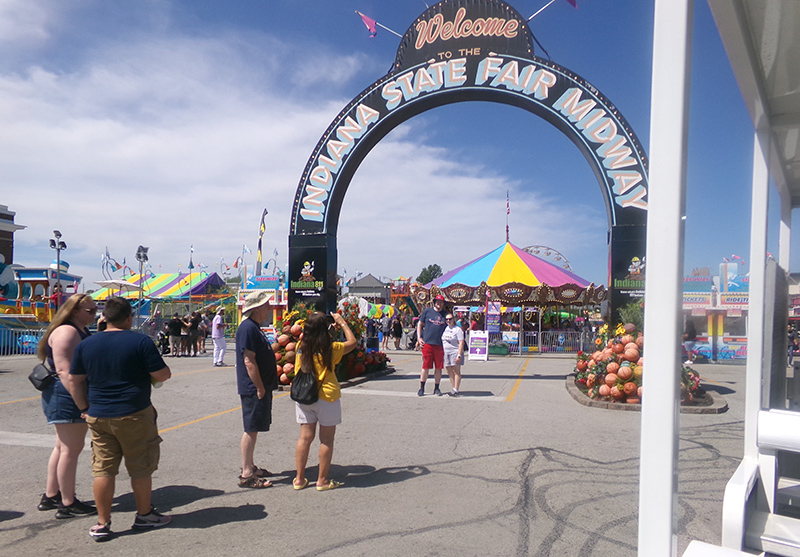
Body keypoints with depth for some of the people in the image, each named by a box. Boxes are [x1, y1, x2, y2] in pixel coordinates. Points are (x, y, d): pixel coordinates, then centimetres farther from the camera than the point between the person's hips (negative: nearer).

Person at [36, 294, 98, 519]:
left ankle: (50, 496, 29)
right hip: (68, 398, -11)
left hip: (74, 398, 11)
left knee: (63, 447, 18)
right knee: (71, 449, -5)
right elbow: (64, 370, -24)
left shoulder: (81, 331, 15)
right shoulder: (66, 332, -16)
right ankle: (68, 504, 3)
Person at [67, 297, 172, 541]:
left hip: (98, 416, 4)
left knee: (103, 469, 10)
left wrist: (85, 408, 18)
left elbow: (74, 381, 9)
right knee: (141, 468, 10)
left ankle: (102, 524, 15)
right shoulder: (141, 341, -10)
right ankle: (144, 515, 23)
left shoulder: (86, 344, 4)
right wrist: (146, 373, 12)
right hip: (134, 415, -4)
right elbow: (163, 375, -9)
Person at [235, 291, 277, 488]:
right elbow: (249, 361, -23)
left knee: (253, 429, 16)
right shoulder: (248, 328, -18)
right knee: (251, 429, -4)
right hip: (253, 388, -10)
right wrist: (260, 388, -21)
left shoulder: (254, 327, 15)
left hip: (261, 387, 10)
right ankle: (246, 475, 2)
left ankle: (250, 467, 26)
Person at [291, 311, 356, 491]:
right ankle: (323, 480, 14)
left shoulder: (301, 346, -1)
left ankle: (299, 478, 17)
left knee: (305, 437, 11)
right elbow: (352, 342, 2)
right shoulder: (330, 348, -13)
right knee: (326, 440, 7)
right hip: (326, 397, -4)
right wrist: (343, 323, 12)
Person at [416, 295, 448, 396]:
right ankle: (422, 388, 11)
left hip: (440, 345, 2)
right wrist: (419, 338, 2)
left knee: (439, 367, 5)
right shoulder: (427, 311, 7)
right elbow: (420, 324, 11)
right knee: (426, 367, 0)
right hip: (427, 343, -2)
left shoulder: (445, 314, 11)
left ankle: (436, 388, 17)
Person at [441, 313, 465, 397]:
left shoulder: (458, 329, -7)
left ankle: (455, 390, -3)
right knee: (450, 372, 7)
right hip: (446, 353, 7)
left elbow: (461, 343, -12)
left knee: (456, 371, -3)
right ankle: (453, 389, 13)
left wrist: (459, 355, -19)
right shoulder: (445, 328, 14)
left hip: (455, 352, -7)